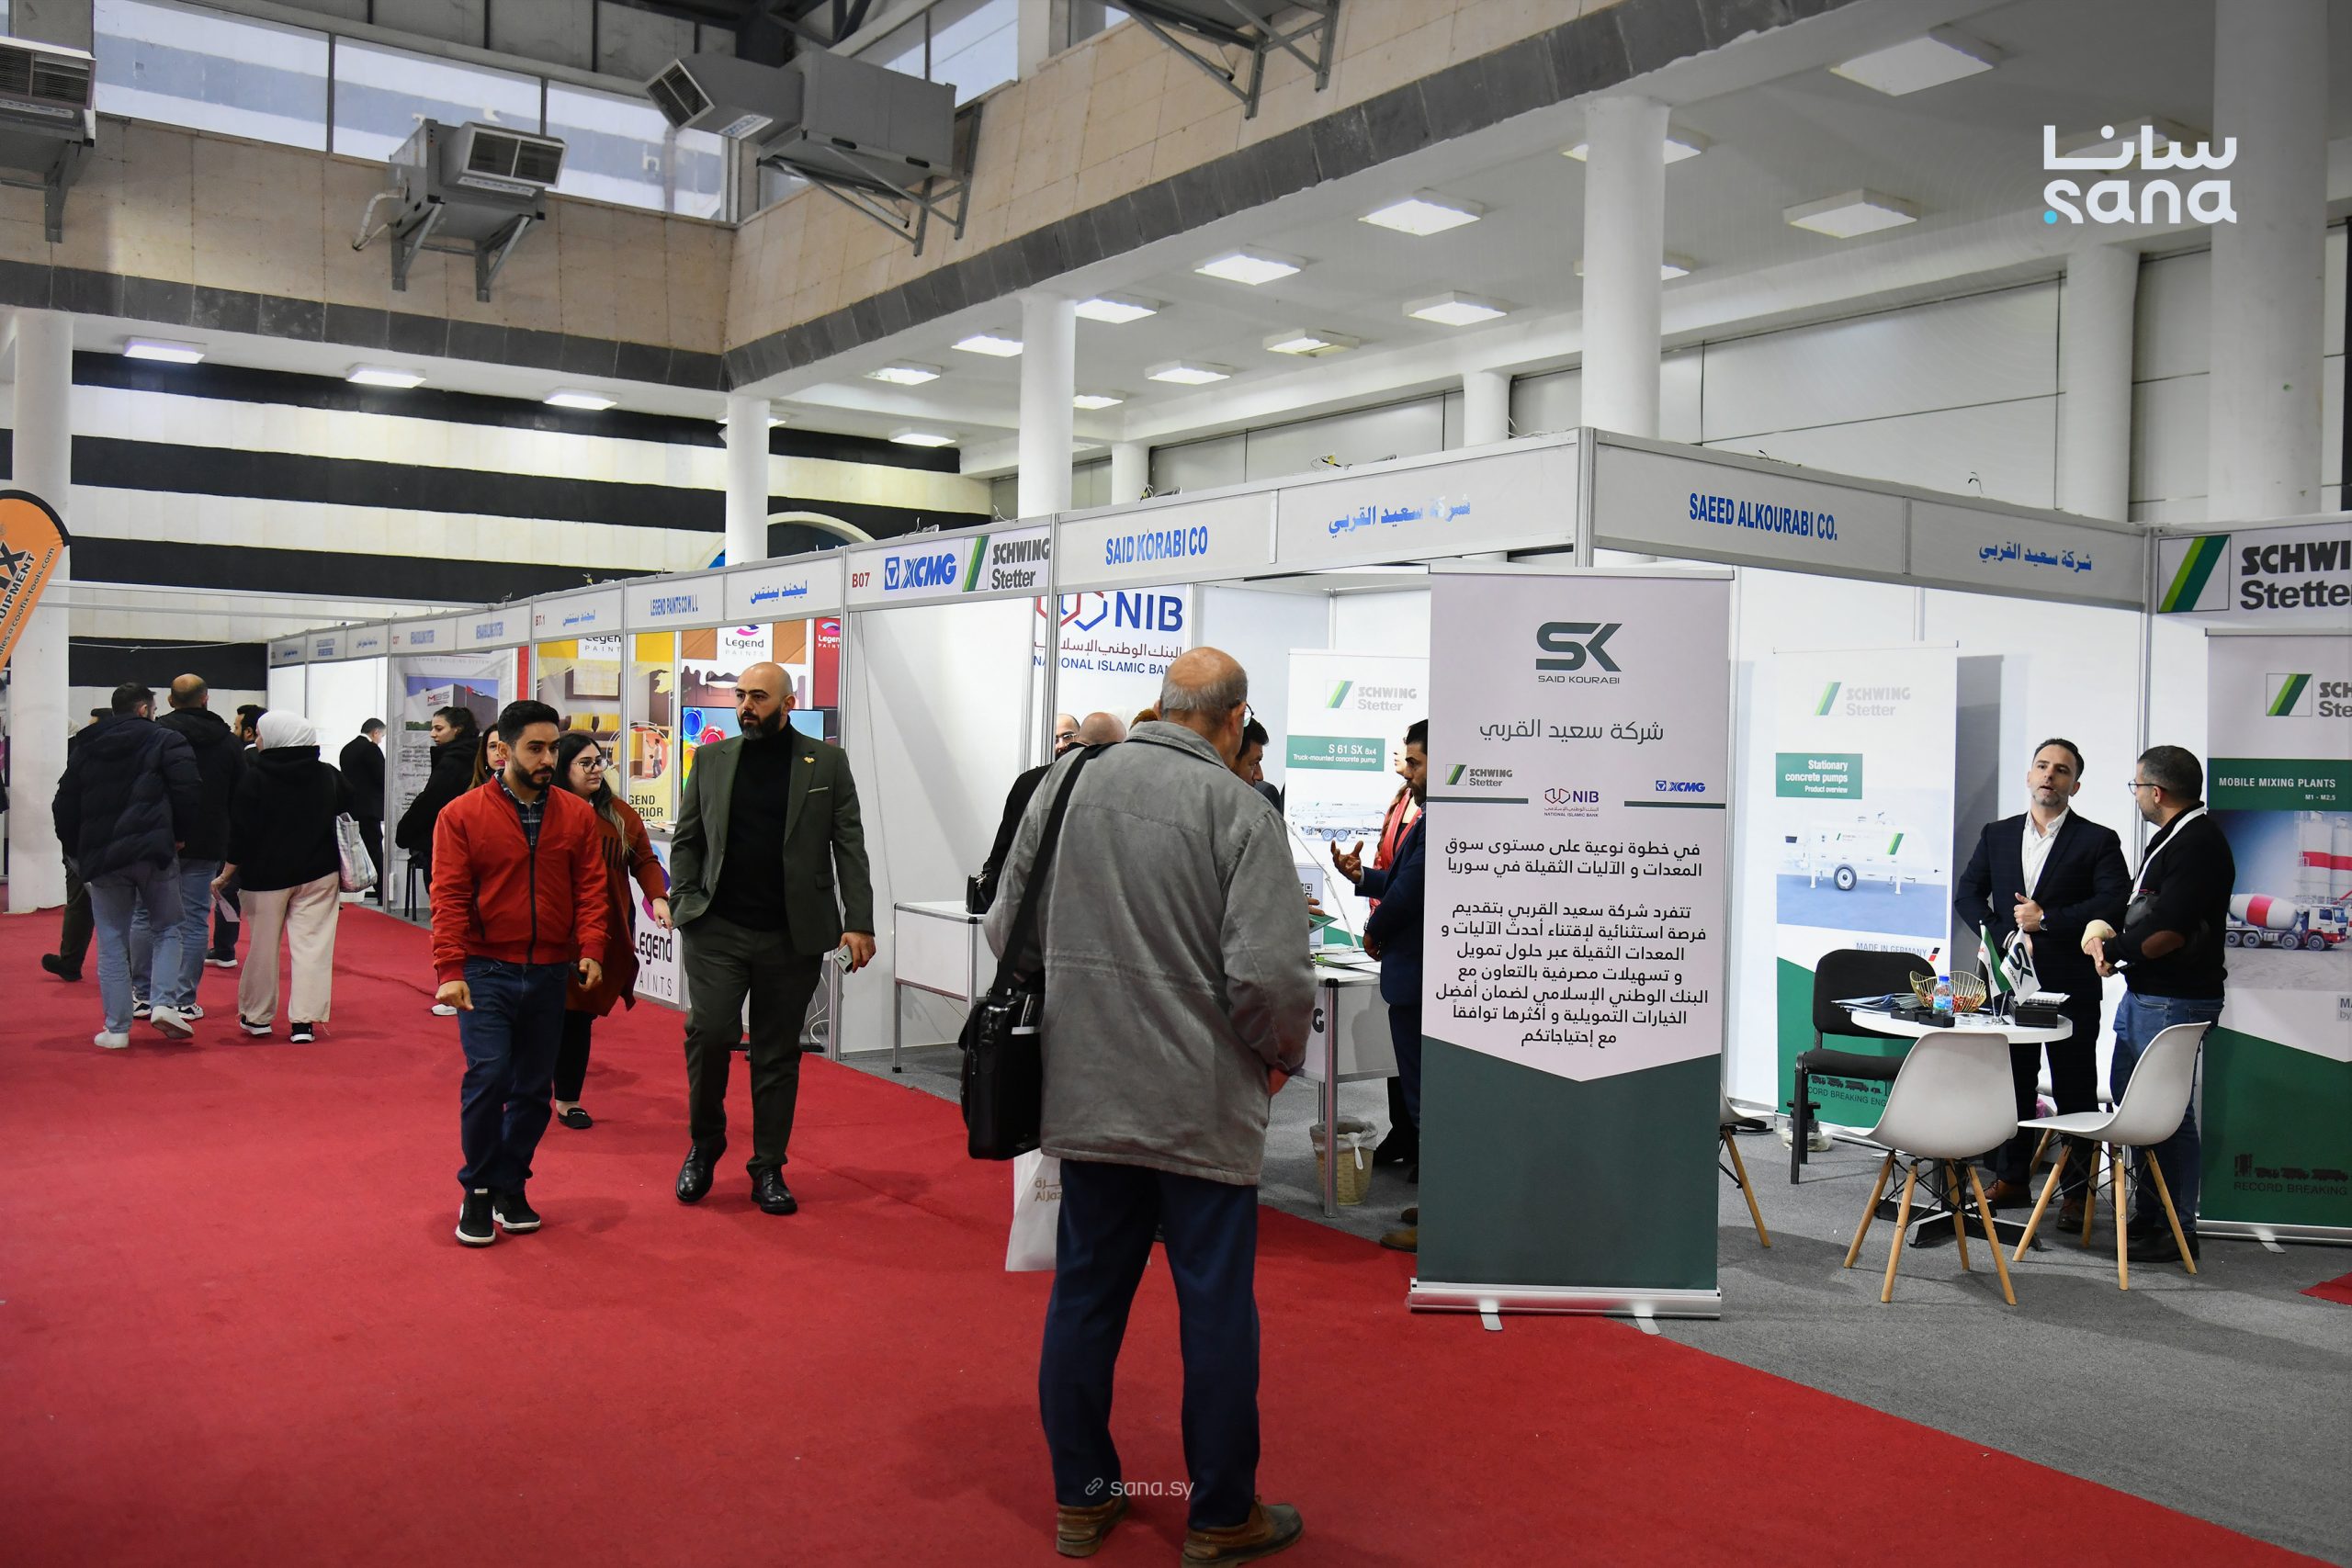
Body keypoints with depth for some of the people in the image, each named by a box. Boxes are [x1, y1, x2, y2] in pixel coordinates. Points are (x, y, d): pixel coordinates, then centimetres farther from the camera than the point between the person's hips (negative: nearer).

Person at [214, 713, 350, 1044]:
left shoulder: (253, 777, -10)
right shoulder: (328, 776, 2)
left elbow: (241, 831, -9)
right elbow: (349, 810, 13)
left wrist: (226, 873, 0)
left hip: (265, 875, -2)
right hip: (318, 874, 2)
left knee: (263, 945, 11)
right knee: (312, 944, 0)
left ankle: (257, 1017, 23)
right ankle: (304, 1021, -5)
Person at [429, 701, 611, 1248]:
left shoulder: (578, 816, 4)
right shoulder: (462, 815, -3)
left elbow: (591, 889, 4)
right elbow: (449, 897, -6)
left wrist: (591, 948, -10)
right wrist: (449, 969, -14)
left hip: (549, 973, 3)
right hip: (486, 971, -3)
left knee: (534, 1087, 9)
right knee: (488, 1074, -13)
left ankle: (511, 1189, 25)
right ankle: (477, 1191, 7)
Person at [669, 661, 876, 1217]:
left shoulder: (827, 763, 3)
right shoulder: (711, 760, 8)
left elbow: (849, 846, 0)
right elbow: (686, 839, 11)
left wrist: (859, 922, -7)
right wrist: (684, 901, -3)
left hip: (793, 936, -1)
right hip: (717, 929, 1)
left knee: (779, 1051, 6)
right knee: (710, 1031, -10)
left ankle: (769, 1169, 17)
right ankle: (704, 1143, 14)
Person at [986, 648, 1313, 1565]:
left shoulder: (1065, 786, 1)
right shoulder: (1239, 811, -14)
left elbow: (1006, 929, 8)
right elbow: (1268, 973, -20)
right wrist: (1283, 1055, 1)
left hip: (1086, 1096, 5)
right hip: (1203, 1104, -5)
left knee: (1085, 1294, 16)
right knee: (1216, 1308, 9)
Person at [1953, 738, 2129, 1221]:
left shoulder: (2098, 841, 0)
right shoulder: (1997, 836, 12)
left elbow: (2114, 903, -11)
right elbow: (1967, 894, 7)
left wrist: (2047, 920, -16)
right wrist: (2004, 937, -7)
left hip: (2071, 985, -3)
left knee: (2075, 1090, 3)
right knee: (2011, 1084, 11)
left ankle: (2079, 1189, 12)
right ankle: (2011, 1178, 22)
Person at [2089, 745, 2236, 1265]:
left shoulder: (2198, 844, -19)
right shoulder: (2174, 837, 15)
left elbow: (2166, 935, -24)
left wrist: (2110, 948, -10)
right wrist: (2110, 939, 3)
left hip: (2174, 1002, -10)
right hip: (2144, 994, 11)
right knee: (2131, 1099, 16)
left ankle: (2179, 1232, 7)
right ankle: (2151, 1213, 28)